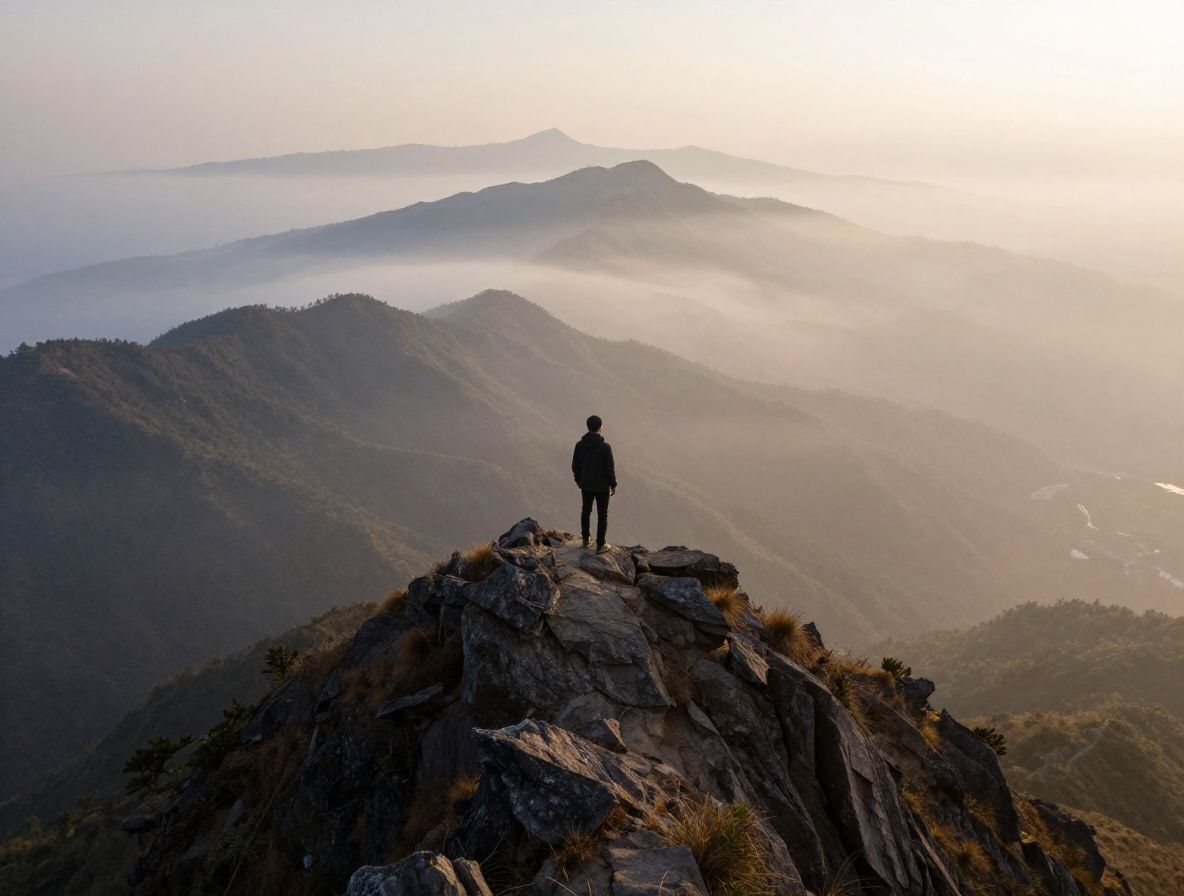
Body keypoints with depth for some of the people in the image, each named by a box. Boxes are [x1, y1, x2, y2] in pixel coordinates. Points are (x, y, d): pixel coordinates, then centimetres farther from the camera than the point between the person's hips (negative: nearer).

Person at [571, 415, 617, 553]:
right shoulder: (605, 447, -25)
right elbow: (610, 468, -18)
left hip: (586, 485, 3)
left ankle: (586, 539, 40)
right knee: (602, 515, 14)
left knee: (586, 510, 26)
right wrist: (613, 485, -1)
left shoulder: (579, 445, -15)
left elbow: (575, 466, -4)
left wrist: (578, 480, 16)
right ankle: (600, 545, 23)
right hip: (602, 486, -3)